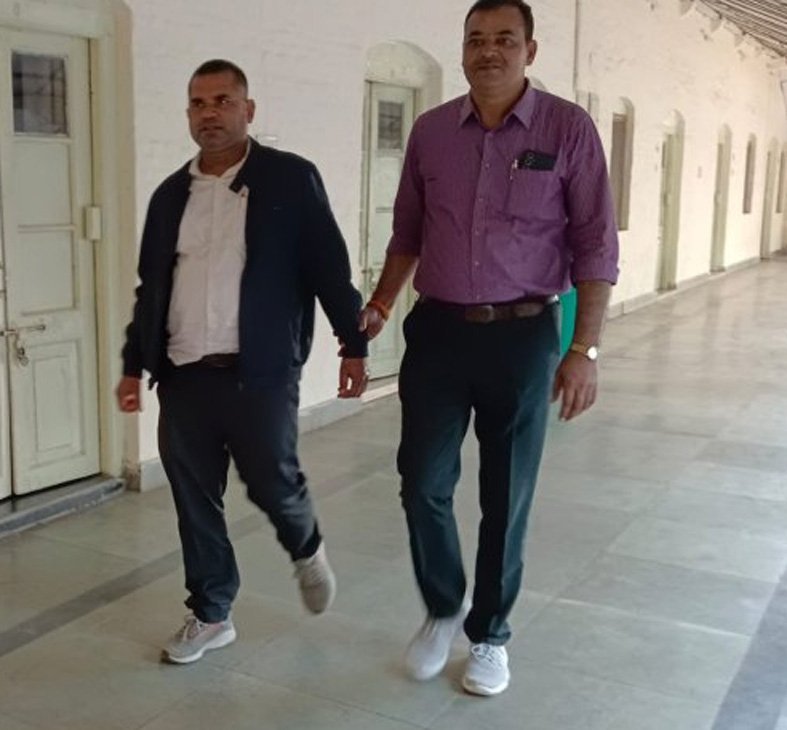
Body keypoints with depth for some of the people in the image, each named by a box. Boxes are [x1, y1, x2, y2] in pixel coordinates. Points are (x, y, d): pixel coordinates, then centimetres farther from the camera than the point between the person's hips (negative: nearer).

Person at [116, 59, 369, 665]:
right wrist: (134, 364, 15)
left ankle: (308, 551, 35)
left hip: (260, 373, -4)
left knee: (273, 485, 0)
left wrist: (354, 344, -7)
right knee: (195, 501, 9)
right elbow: (150, 287, 17)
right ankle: (211, 616, 26)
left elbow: (329, 267, -3)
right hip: (183, 376, 5)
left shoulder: (290, 179, -1)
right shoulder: (171, 194, 13)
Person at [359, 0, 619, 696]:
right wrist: (380, 306, 8)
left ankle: (490, 634, 28)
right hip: (437, 331, 3)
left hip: (523, 335, -2)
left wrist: (584, 350, -11)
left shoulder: (568, 129, -5)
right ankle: (443, 609, 30)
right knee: (423, 484, 3)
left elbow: (596, 246, -6)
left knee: (507, 498, 8)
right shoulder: (431, 130, 5)